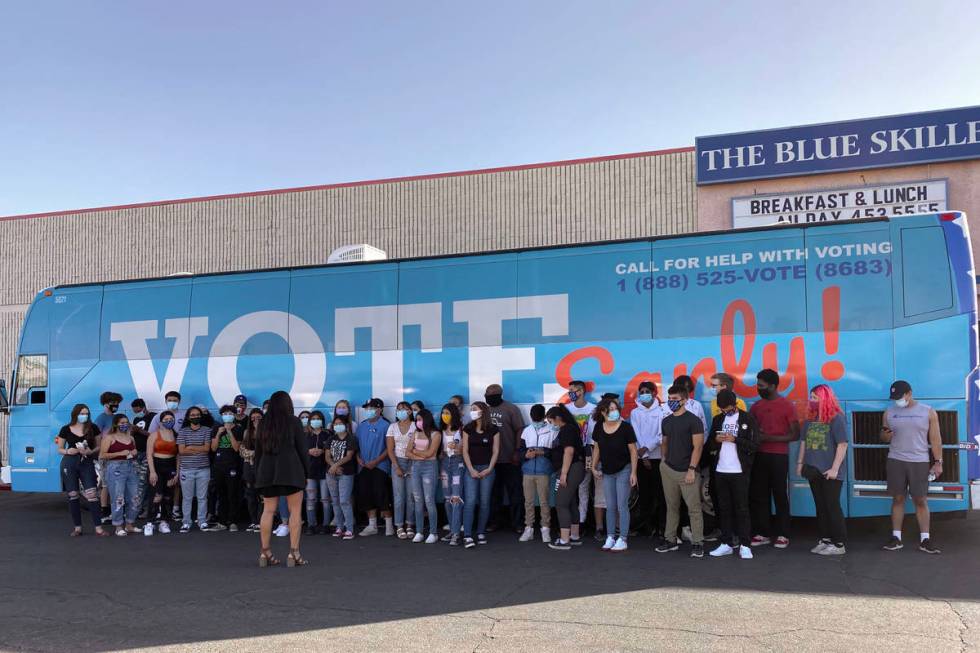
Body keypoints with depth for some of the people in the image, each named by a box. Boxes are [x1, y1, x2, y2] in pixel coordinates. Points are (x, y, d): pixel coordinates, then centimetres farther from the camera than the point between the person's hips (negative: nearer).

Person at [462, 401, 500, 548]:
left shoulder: (493, 430, 1)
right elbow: (465, 451, 2)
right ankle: (467, 536, -11)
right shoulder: (468, 429, 4)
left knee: (484, 502, 3)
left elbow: (495, 451, 2)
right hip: (471, 468, 0)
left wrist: (489, 469, -7)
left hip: (487, 468, 0)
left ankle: (481, 533, 15)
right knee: (470, 501, -9)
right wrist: (471, 470, -6)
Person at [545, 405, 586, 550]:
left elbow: (569, 451, -21)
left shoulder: (567, 429, -12)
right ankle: (575, 537, 23)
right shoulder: (566, 430, 19)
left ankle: (564, 541, -12)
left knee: (561, 504, -11)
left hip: (571, 470, -11)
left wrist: (564, 473, -23)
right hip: (573, 471, 11)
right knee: (571, 504, 16)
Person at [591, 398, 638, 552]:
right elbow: (596, 448, 8)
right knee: (610, 506, 10)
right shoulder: (599, 428, -4)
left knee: (622, 505, -1)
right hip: (607, 472, 4)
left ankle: (622, 539, 6)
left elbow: (633, 451, -11)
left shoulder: (625, 427, -15)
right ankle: (610, 538, 17)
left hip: (624, 470, -4)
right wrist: (593, 467, 7)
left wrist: (633, 472, -13)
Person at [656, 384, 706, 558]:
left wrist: (691, 469, -15)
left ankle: (697, 543, 2)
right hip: (668, 470, 5)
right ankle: (670, 540, 18)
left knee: (694, 508, -4)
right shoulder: (666, 421, 12)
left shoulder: (693, 420, -7)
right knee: (672, 507, 11)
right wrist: (664, 460, 6)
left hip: (687, 472, -5)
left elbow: (698, 447, -10)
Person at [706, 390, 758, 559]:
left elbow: (754, 445, -8)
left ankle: (744, 545, 4)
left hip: (739, 472, -4)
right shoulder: (717, 419, 11)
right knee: (724, 508, 8)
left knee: (741, 508, -1)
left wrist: (734, 439, -19)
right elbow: (709, 445, 14)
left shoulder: (747, 419, -3)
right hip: (720, 471, 4)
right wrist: (716, 440, -8)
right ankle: (727, 543, 15)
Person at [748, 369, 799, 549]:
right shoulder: (756, 406, 10)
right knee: (759, 495, 4)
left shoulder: (787, 405, -4)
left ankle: (783, 535, 8)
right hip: (759, 456, 5)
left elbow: (795, 434, -7)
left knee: (780, 495, 1)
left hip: (778, 457, -5)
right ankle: (763, 533, 12)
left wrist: (770, 438, -14)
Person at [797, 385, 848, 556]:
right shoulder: (810, 418, 11)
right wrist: (800, 462, 12)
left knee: (832, 507, -2)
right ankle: (825, 540, 19)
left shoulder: (836, 418, -9)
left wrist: (835, 468, -16)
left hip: (830, 473, -6)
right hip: (814, 471, 6)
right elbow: (803, 442, 18)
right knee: (820, 506, 11)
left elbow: (842, 445, -13)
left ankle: (839, 544, 6)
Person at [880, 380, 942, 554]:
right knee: (898, 499, 4)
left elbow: (935, 439, 3)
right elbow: (884, 437, 15)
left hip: (920, 462, -2)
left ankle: (925, 540, 5)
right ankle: (896, 538, 9)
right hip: (895, 461, 2)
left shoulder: (928, 412, 2)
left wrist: (938, 462, -2)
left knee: (921, 501, 0)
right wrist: (886, 435, -9)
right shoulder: (889, 412, 8)